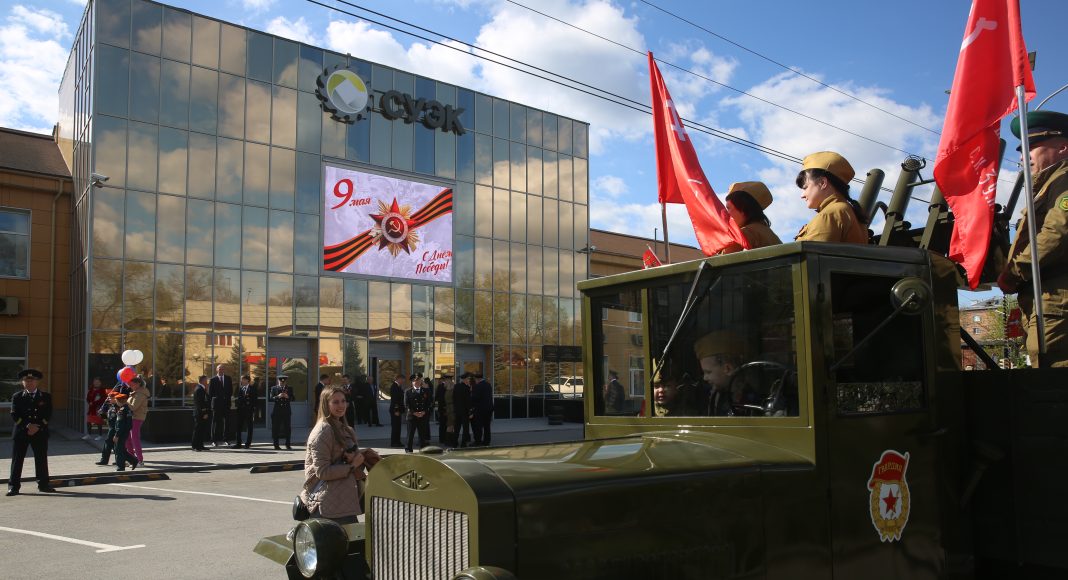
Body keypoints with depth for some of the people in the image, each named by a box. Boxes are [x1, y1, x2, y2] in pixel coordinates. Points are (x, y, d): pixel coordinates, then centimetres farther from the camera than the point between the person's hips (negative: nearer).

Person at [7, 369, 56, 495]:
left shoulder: (45, 397, 8)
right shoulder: (17, 397, 7)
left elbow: (48, 415, 1)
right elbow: (14, 415, -2)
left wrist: (37, 426, -13)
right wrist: (27, 426, -14)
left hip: (40, 432, 0)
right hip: (21, 432, 0)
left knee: (41, 460, 6)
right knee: (17, 460, 1)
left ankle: (43, 484, 14)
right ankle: (13, 486, 7)